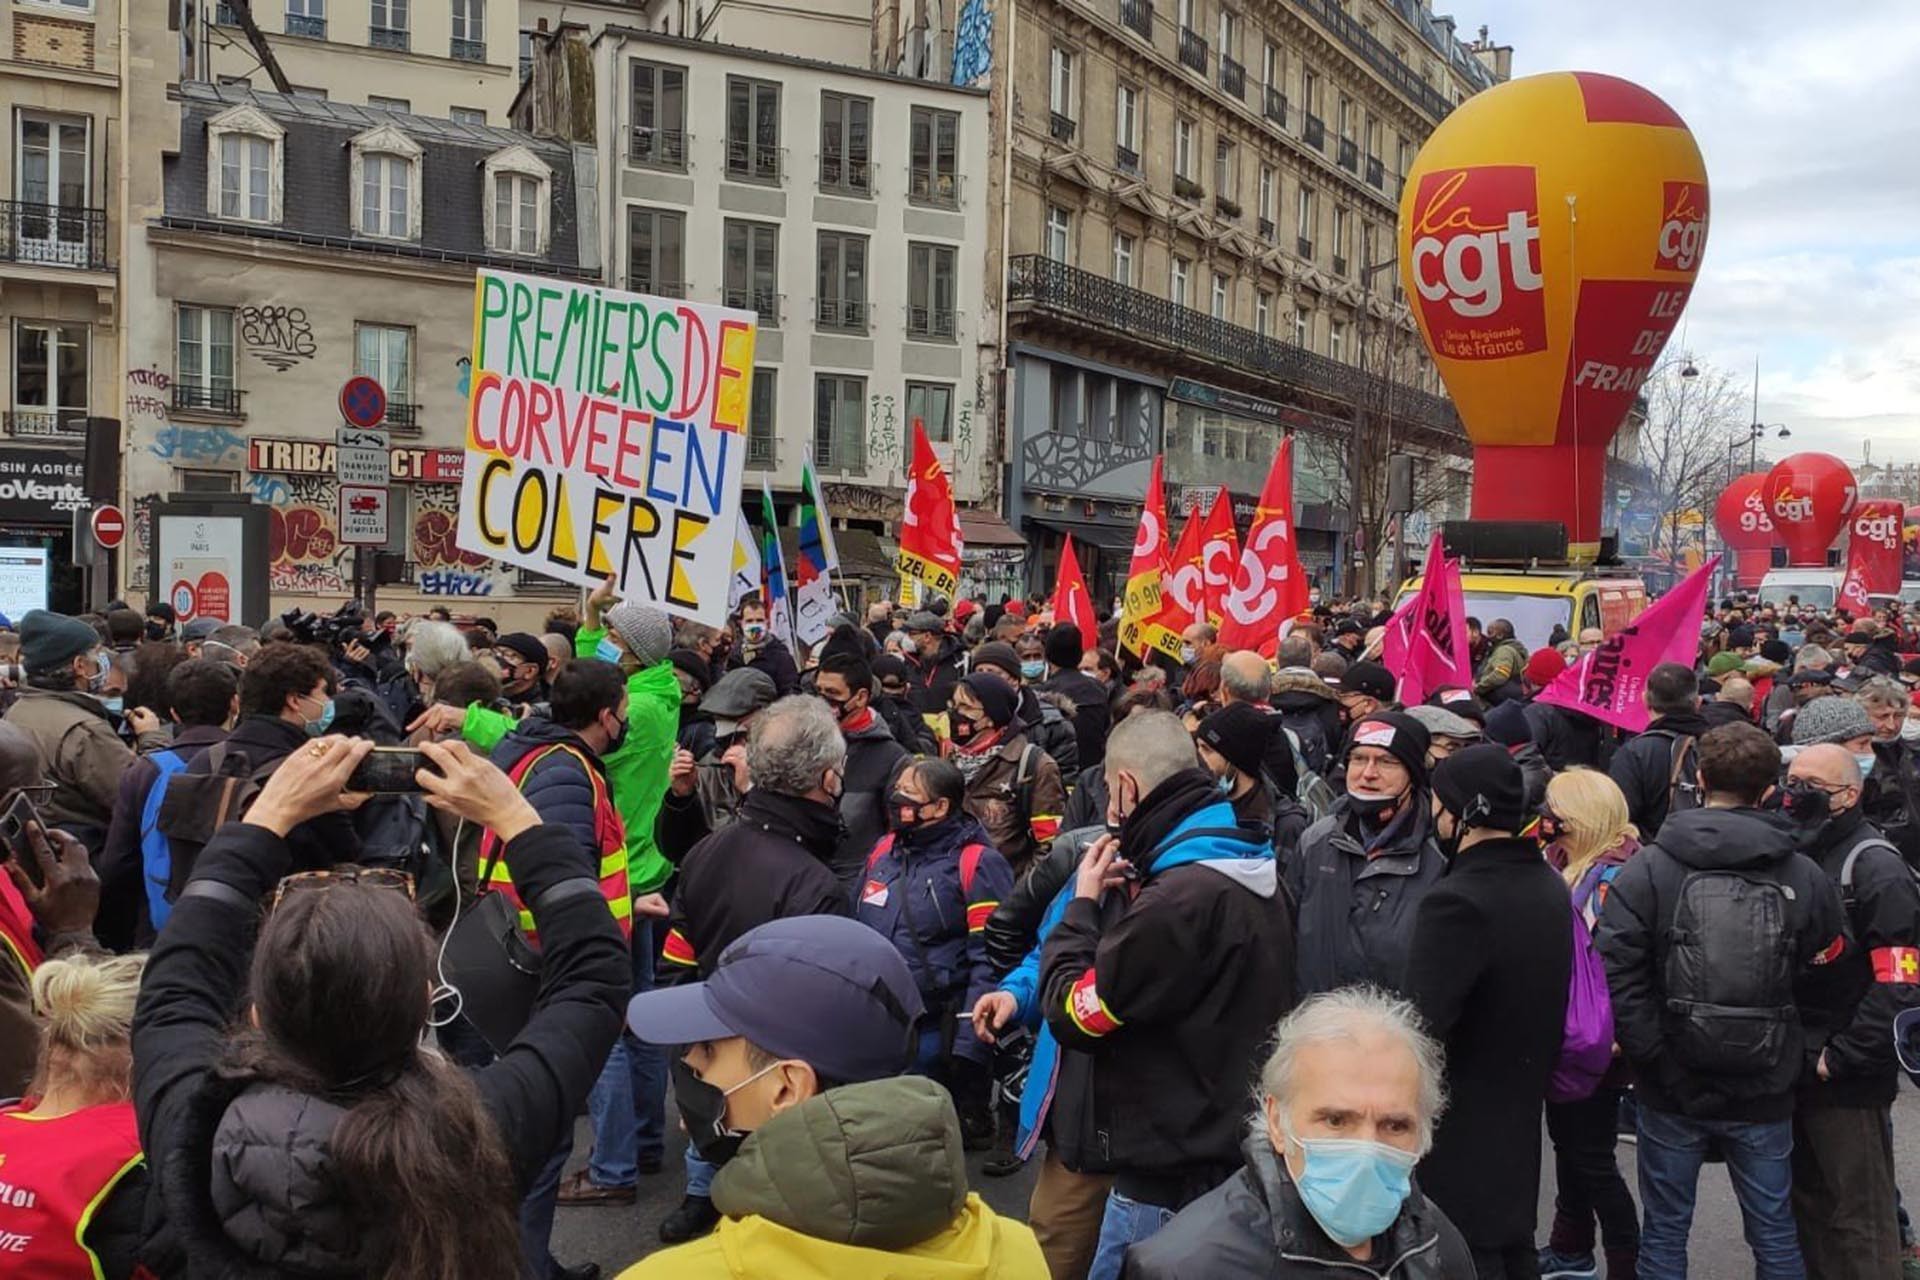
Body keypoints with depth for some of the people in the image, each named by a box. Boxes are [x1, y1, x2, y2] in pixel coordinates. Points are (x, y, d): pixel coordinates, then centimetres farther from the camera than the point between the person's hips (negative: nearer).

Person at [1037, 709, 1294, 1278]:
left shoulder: (1181, 896, -24)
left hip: (1169, 1178, -9)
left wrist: (1083, 902, -4)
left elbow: (1075, 1014, -16)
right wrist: (1127, 890, 7)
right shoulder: (1252, 875, 8)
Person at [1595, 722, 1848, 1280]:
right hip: (1765, 1092, 1)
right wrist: (1791, 1055, 9)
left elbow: (1615, 973, -17)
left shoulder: (1646, 869, -10)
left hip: (1672, 1089, -1)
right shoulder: (1807, 879, -4)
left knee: (1664, 1233, 12)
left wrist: (1654, 1058, -10)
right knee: (1775, 1233, 17)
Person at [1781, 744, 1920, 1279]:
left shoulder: (1876, 869, -13)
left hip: (1847, 1080, -7)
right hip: (1791, 1070, 7)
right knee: (1807, 1200, 19)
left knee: (1858, 1217, 2)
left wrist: (1839, 1059, -19)